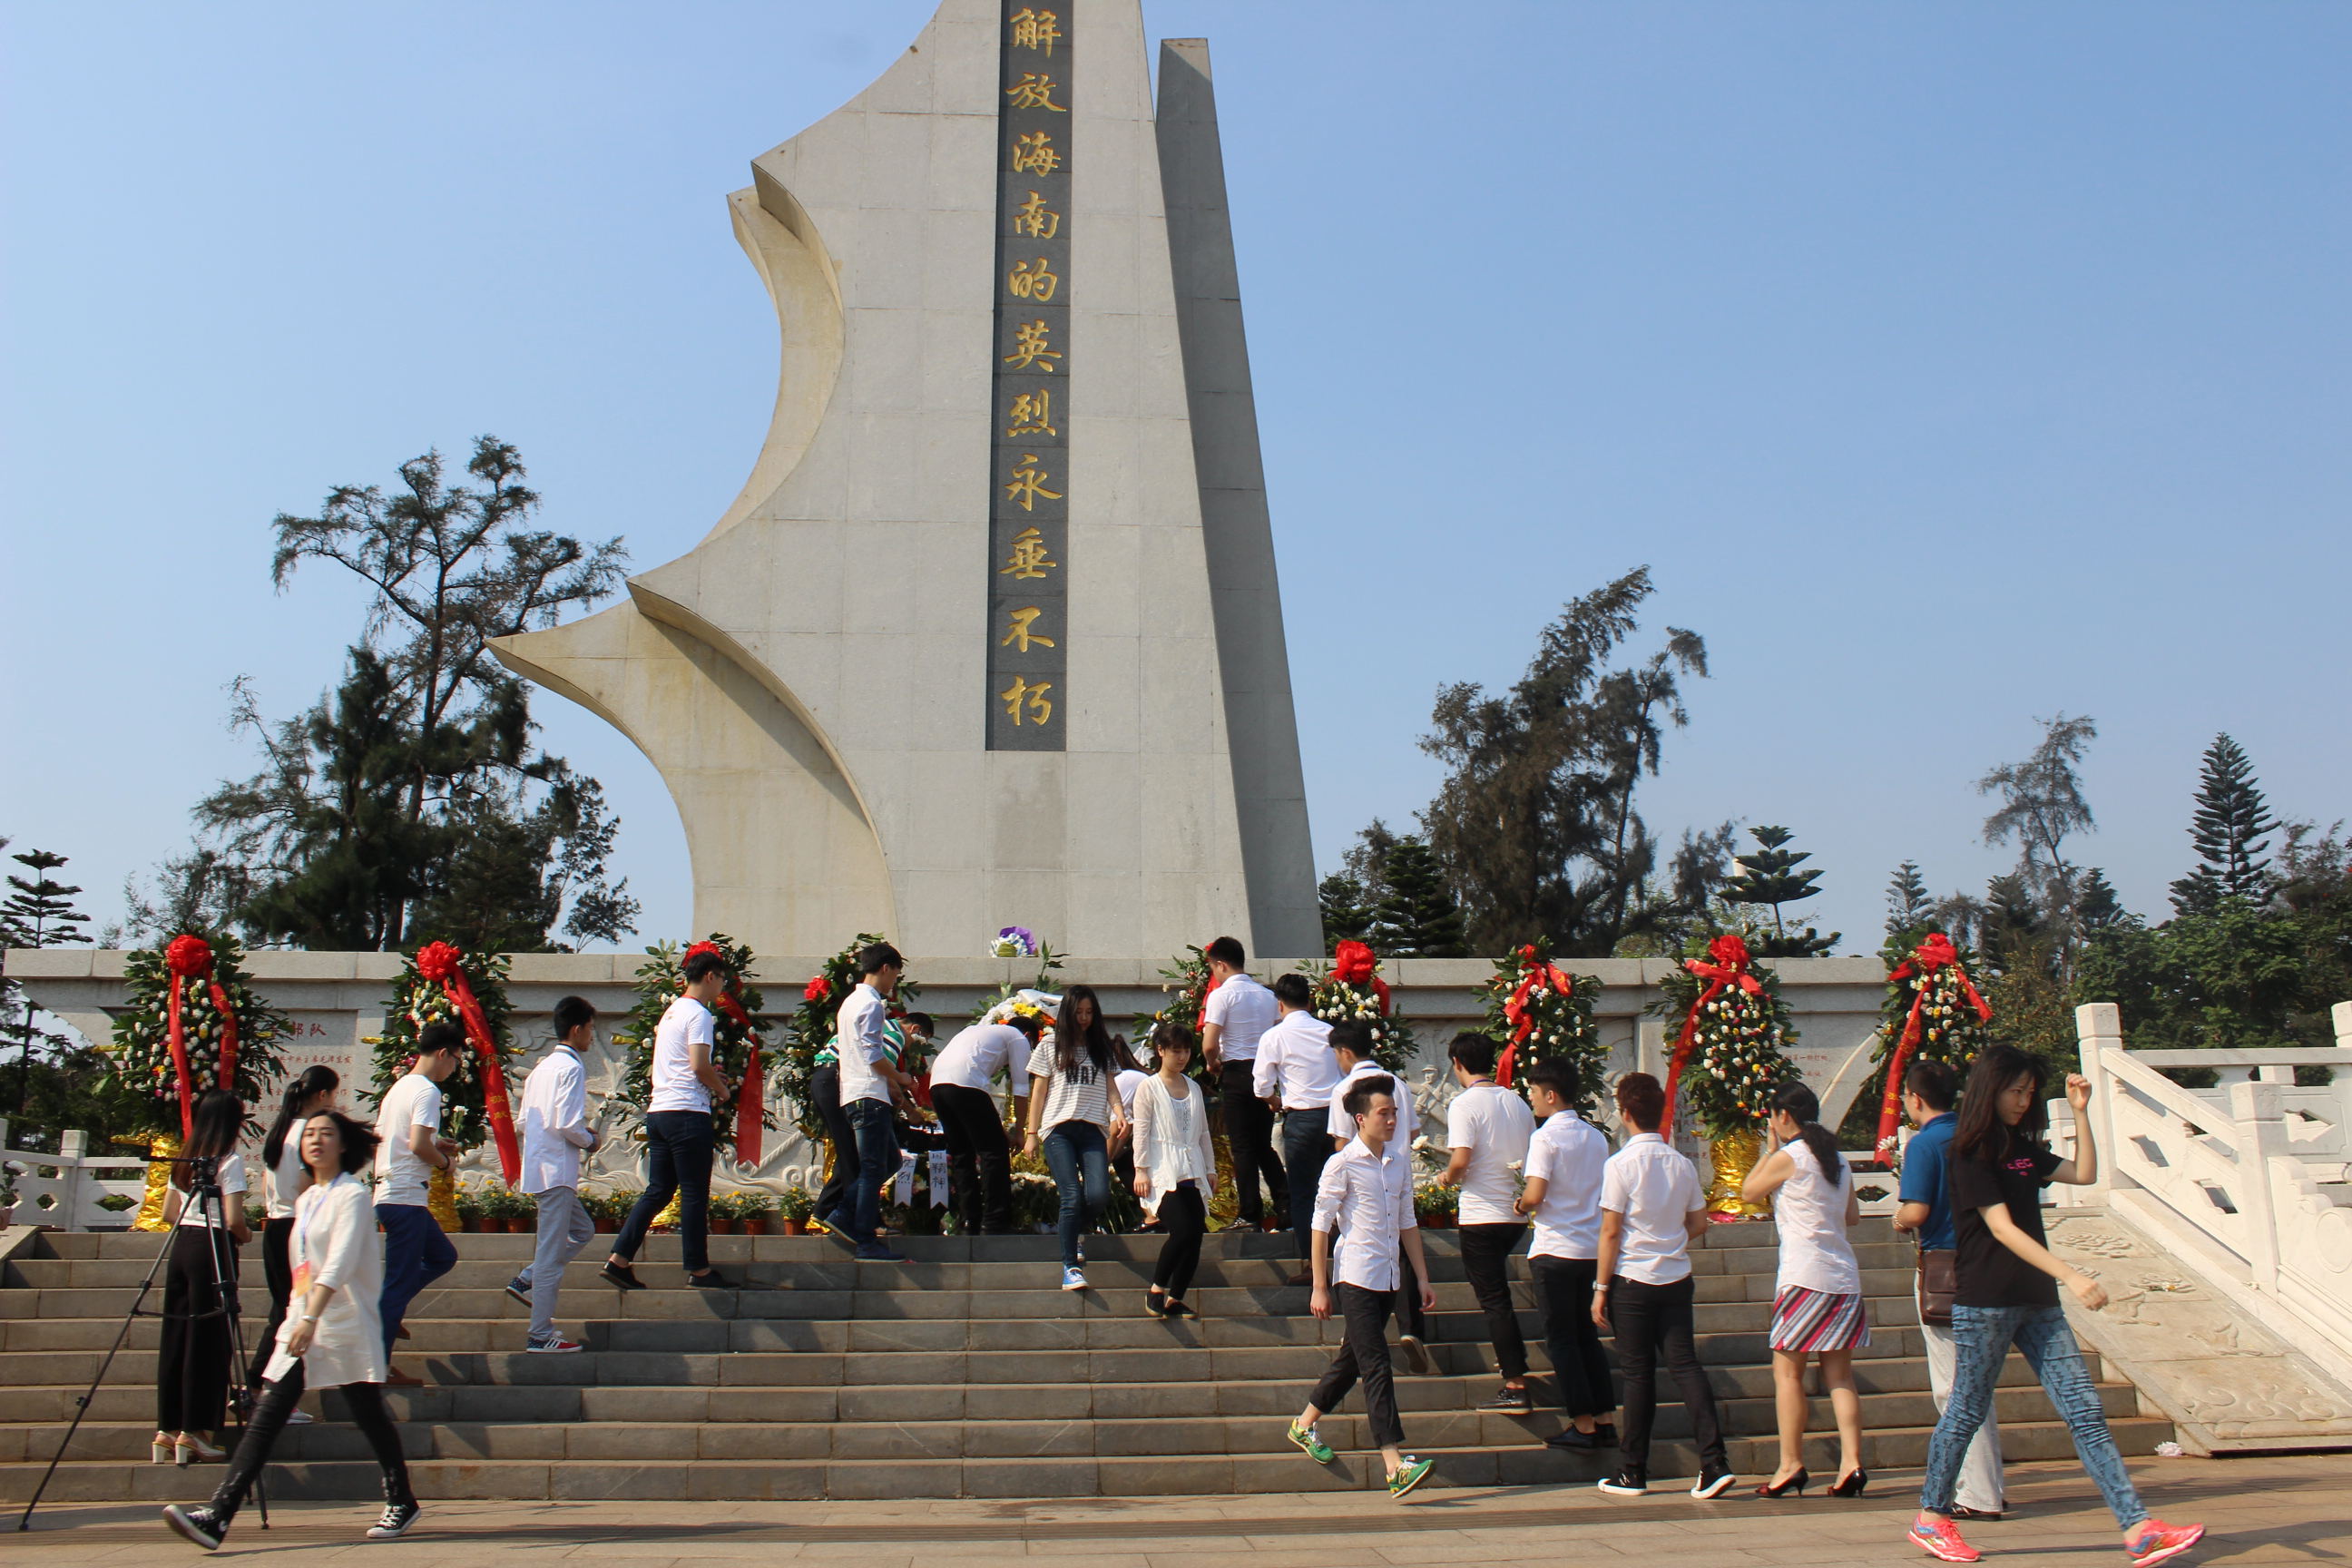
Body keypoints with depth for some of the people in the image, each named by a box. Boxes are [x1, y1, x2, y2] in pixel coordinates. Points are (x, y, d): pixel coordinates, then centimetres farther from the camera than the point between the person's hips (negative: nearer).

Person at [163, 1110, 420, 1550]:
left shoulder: (351, 1195, -9)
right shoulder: (306, 1200, 15)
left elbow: (339, 1263, -22)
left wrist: (312, 1319, -33)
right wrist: (299, 1318, 21)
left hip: (346, 1327, -7)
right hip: (301, 1324, 7)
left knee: (369, 1416, 2)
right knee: (264, 1421, -4)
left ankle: (401, 1504, 17)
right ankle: (216, 1516, -11)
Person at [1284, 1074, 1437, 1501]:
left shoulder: (1401, 1160, 9)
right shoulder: (1342, 1165, -10)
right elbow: (1321, 1226, -8)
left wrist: (1422, 1278, 15)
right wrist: (1319, 1288, -9)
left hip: (1387, 1279, 7)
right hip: (1354, 1277, -7)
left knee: (1352, 1358, 16)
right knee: (1376, 1366, -11)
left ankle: (1304, 1425, 33)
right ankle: (1395, 1464, -14)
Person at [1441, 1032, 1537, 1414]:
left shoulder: (1465, 1104, -12)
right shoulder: (1517, 1101, 8)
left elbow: (1461, 1159, -22)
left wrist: (1448, 1179, -2)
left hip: (1482, 1214, -7)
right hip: (1517, 1211, 7)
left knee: (1494, 1298, -3)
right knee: (1498, 1289, 28)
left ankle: (1516, 1388, -4)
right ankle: (1513, 1356, 35)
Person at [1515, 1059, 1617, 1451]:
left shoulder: (1545, 1137, -13)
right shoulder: (1596, 1136, 8)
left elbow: (1534, 1196, -20)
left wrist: (1521, 1205, 0)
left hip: (1556, 1251, -7)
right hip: (1593, 1248, 7)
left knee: (1561, 1338, 2)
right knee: (1587, 1334, 14)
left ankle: (1583, 1425, 3)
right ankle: (1605, 1421, 14)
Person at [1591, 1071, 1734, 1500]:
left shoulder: (1621, 1165, -12)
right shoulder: (1683, 1165, 3)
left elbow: (1610, 1231, -12)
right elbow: (1698, 1225, 11)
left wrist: (1601, 1289, -6)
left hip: (1633, 1281, -4)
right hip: (1677, 1278, 4)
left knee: (1638, 1373, 4)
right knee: (1685, 1365, 6)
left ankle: (1633, 1472, 13)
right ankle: (1714, 1462, -3)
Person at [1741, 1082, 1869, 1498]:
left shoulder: (1789, 1157, -8)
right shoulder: (1838, 1160, 13)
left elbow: (1749, 1191, 5)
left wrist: (1771, 1148, 11)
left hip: (1806, 1276, -7)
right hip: (1844, 1277, 7)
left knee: (1787, 1372, 0)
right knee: (1839, 1376, 8)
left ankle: (1791, 1465, 0)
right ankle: (1851, 1463, 0)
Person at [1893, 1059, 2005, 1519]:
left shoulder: (1924, 1143, -12)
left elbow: (1917, 1211, -19)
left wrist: (1899, 1218, 3)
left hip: (1943, 1265, -8)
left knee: (1954, 1386, -2)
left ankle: (1979, 1496, 1)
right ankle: (1985, 1486, 22)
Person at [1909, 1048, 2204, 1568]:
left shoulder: (2022, 1148, 15)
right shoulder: (1972, 1155, -10)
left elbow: (2085, 1174, 13)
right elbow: (2002, 1228, -18)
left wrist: (2080, 1112, 6)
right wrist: (2069, 1275, -25)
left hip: (2036, 1301, 7)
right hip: (1985, 1303, -7)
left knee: (2084, 1409, -1)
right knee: (1967, 1411, 2)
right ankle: (1931, 1519, 16)